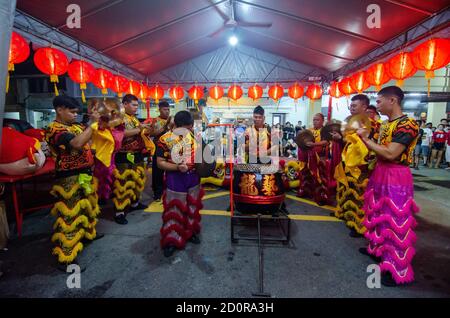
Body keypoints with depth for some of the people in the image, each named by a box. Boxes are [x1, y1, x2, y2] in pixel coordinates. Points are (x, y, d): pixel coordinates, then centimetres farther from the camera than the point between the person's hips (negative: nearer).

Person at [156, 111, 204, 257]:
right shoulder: (165, 139, -13)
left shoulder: (195, 135, 2)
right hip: (175, 180, -5)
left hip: (193, 178, 5)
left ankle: (190, 232, 38)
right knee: (174, 210, 4)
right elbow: (160, 162, -13)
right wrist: (177, 167, -27)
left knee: (192, 207, 18)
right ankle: (170, 240, 21)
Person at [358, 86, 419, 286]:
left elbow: (390, 154, -26)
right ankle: (377, 248, 39)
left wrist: (365, 139, -19)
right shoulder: (386, 124, 10)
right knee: (378, 214, 20)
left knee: (395, 221, -1)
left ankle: (396, 268, 11)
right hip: (380, 173, 9)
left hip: (396, 178, -9)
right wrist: (365, 137, 3)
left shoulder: (407, 125, -19)